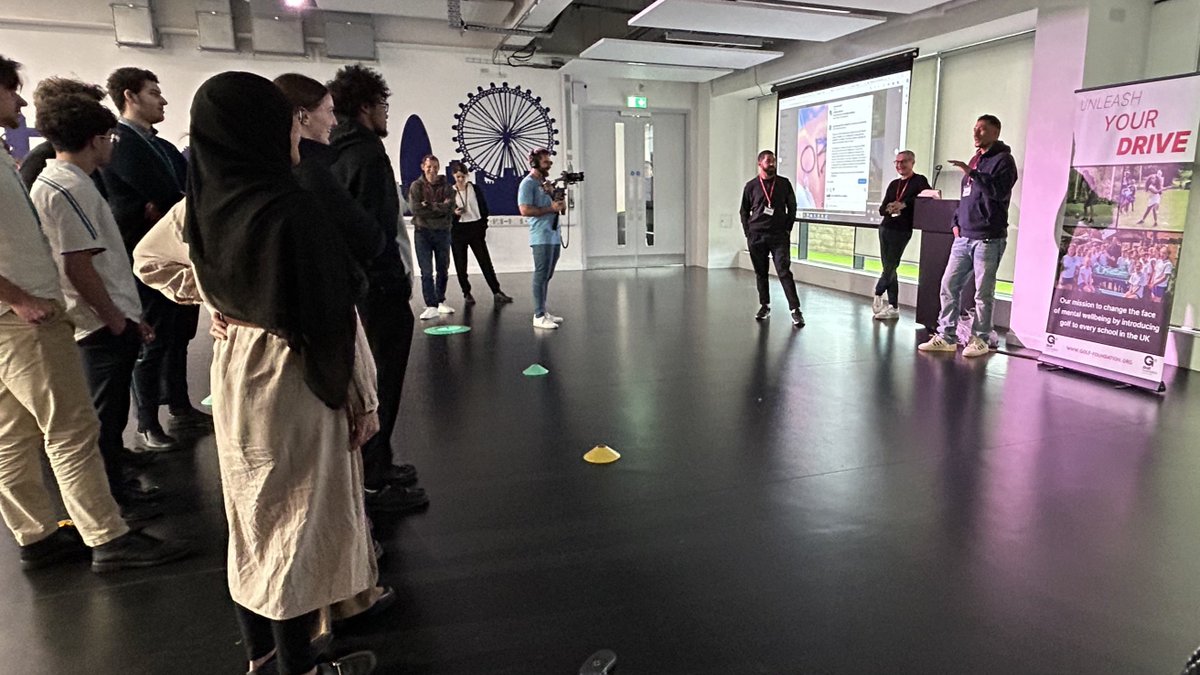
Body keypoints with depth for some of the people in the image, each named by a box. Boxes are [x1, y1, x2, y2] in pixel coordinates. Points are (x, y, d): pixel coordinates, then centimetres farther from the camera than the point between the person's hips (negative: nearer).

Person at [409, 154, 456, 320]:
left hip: (442, 231, 2)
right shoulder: (416, 186, 1)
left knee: (443, 269, 12)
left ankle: (441, 301, 27)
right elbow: (415, 208, -12)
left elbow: (450, 208, -9)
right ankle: (431, 306, -6)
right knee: (426, 271, -6)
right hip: (422, 232, -2)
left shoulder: (446, 187, 5)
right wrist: (439, 208, -9)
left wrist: (429, 206, -15)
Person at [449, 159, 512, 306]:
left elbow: (484, 209, 8)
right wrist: (454, 213, -15)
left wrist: (483, 227, 3)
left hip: (476, 228, 0)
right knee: (461, 264, 4)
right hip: (458, 231, 0)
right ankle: (467, 293, 15)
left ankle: (497, 293, 0)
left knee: (485, 261, -1)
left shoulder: (475, 189, 5)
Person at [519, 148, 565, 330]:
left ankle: (543, 312, 17)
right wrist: (551, 208, -14)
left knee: (547, 276, 11)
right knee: (541, 275, -9)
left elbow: (559, 206, 24)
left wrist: (557, 199, 1)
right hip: (541, 237, -9)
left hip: (554, 236, 9)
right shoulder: (528, 184, -6)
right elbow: (525, 210, -18)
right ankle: (538, 316, -7)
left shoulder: (545, 182, 21)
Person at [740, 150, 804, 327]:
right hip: (756, 236, 1)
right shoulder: (751, 186, 5)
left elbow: (792, 207, 11)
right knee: (760, 273, 8)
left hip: (779, 236, -1)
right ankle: (764, 306, 21)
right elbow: (744, 211, 11)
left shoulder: (784, 183, 6)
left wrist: (787, 229, 3)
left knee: (784, 272, -9)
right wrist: (748, 233, 3)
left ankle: (795, 310, -10)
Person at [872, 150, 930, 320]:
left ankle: (878, 295, 16)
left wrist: (903, 204, -19)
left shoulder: (920, 181, 0)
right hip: (885, 228, 6)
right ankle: (893, 308, 9)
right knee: (889, 268, 5)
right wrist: (889, 209, -10)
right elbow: (882, 209, 12)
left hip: (902, 230, -6)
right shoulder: (894, 184, 16)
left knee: (890, 267, -5)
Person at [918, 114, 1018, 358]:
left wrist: (972, 173, -23)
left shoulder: (1003, 160, -4)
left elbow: (1000, 191, -20)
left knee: (983, 292, -2)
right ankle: (946, 336, 11)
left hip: (988, 239, -7)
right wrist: (956, 221, 13)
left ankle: (980, 339, 8)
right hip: (963, 237, 8)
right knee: (949, 285, 5)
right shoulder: (975, 160, 20)